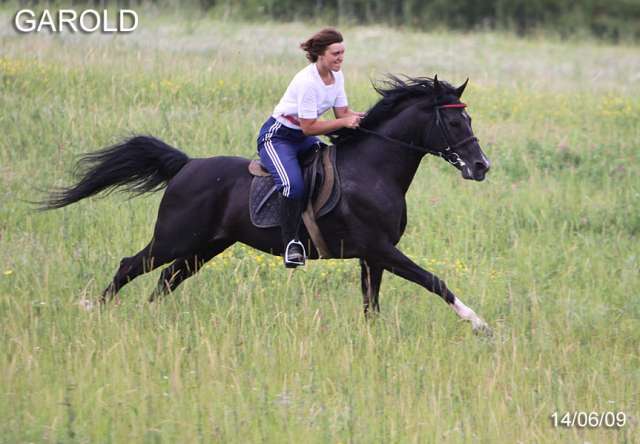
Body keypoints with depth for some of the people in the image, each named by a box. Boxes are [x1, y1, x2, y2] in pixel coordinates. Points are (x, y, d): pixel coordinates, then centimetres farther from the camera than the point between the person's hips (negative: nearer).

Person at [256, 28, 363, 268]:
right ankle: (291, 241, -22)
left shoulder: (336, 76, -1)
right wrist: (345, 122, -29)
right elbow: (309, 127, -25)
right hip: (277, 137, -9)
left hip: (303, 140, 9)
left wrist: (361, 118, -19)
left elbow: (343, 112, 2)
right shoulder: (307, 81, -27)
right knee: (293, 185, -33)